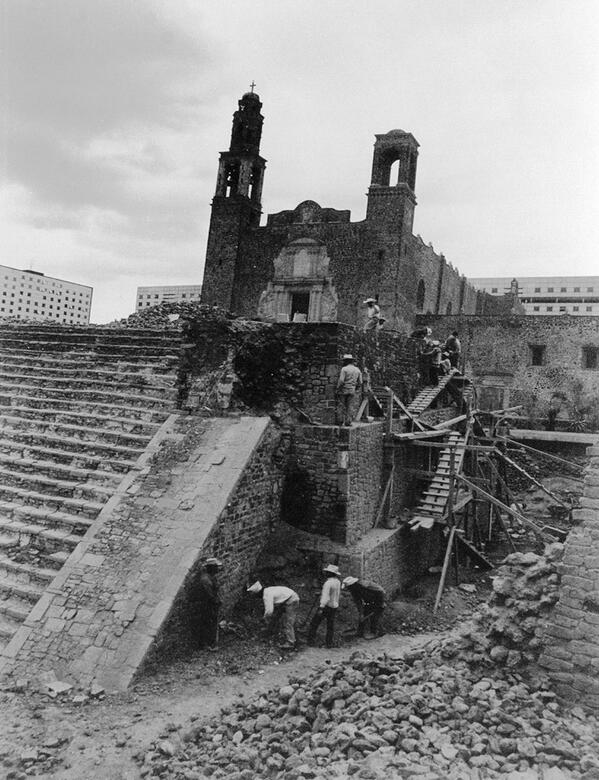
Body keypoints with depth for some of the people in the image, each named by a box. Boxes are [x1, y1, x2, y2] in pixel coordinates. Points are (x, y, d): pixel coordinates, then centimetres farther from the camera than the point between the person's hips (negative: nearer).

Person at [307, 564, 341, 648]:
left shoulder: (328, 582, -21)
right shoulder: (338, 581, 3)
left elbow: (325, 596, -28)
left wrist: (321, 608, -31)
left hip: (326, 606, -7)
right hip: (334, 606, 7)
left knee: (314, 623, 4)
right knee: (330, 625, 15)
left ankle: (310, 640, 6)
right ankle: (329, 643, 17)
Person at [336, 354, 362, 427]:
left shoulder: (344, 369, -9)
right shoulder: (358, 370, 8)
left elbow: (341, 381, -15)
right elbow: (360, 382, 9)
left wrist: (338, 389, -5)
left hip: (344, 390, -3)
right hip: (352, 391, 3)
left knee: (343, 406, 6)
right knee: (350, 407, 6)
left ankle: (342, 421, 5)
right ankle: (348, 422, 4)